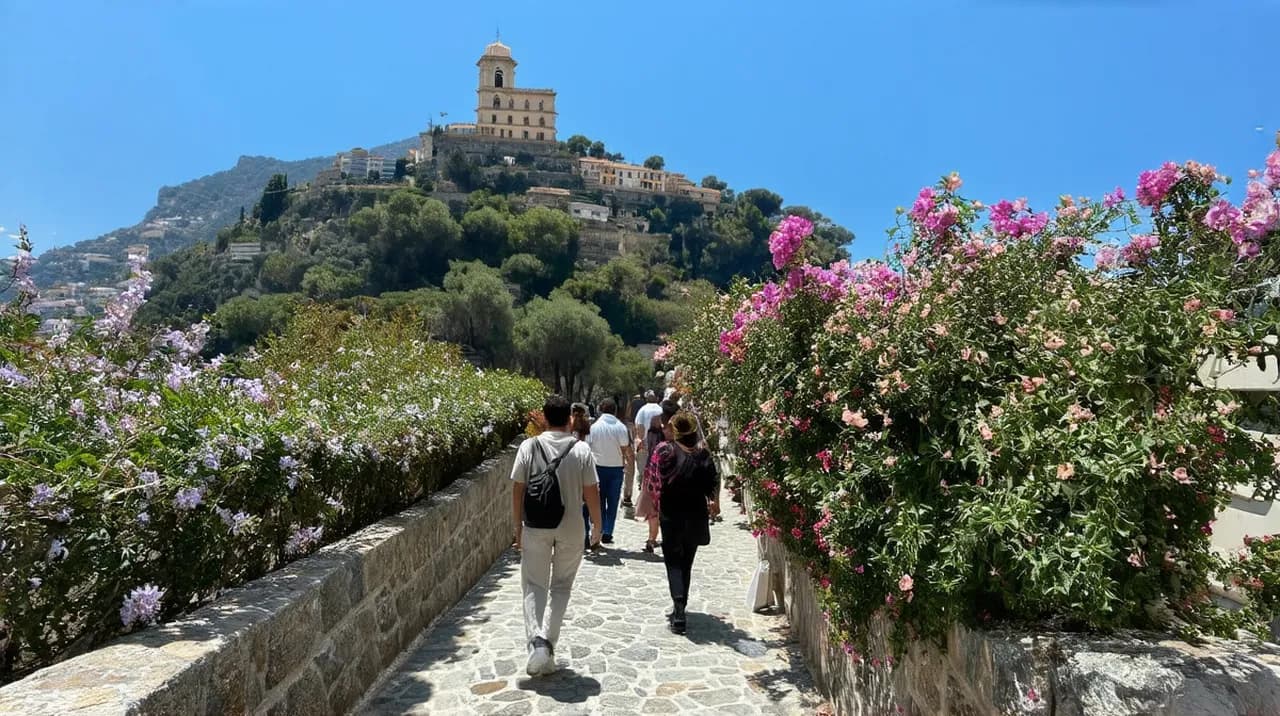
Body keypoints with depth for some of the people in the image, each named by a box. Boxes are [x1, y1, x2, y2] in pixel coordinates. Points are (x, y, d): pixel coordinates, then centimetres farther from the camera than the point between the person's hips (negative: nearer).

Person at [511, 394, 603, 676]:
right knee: (561, 587, 14)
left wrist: (518, 526, 8)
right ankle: (548, 644, 11)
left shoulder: (529, 447, -6)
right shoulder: (581, 450, -7)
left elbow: (517, 489, -3)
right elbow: (591, 492, -5)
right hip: (571, 527, 0)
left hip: (535, 526, 0)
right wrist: (597, 526, 8)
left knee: (534, 586, 11)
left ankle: (537, 641, -6)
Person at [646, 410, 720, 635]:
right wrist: (714, 503, 19)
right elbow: (714, 484, 3)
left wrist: (654, 504, 4)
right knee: (686, 562, 15)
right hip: (696, 515, 3)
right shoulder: (703, 453, -1)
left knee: (673, 560, 5)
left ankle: (679, 605, -13)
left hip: (671, 515, -3)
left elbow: (653, 483, -11)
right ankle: (680, 608, 25)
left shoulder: (664, 450, -10)